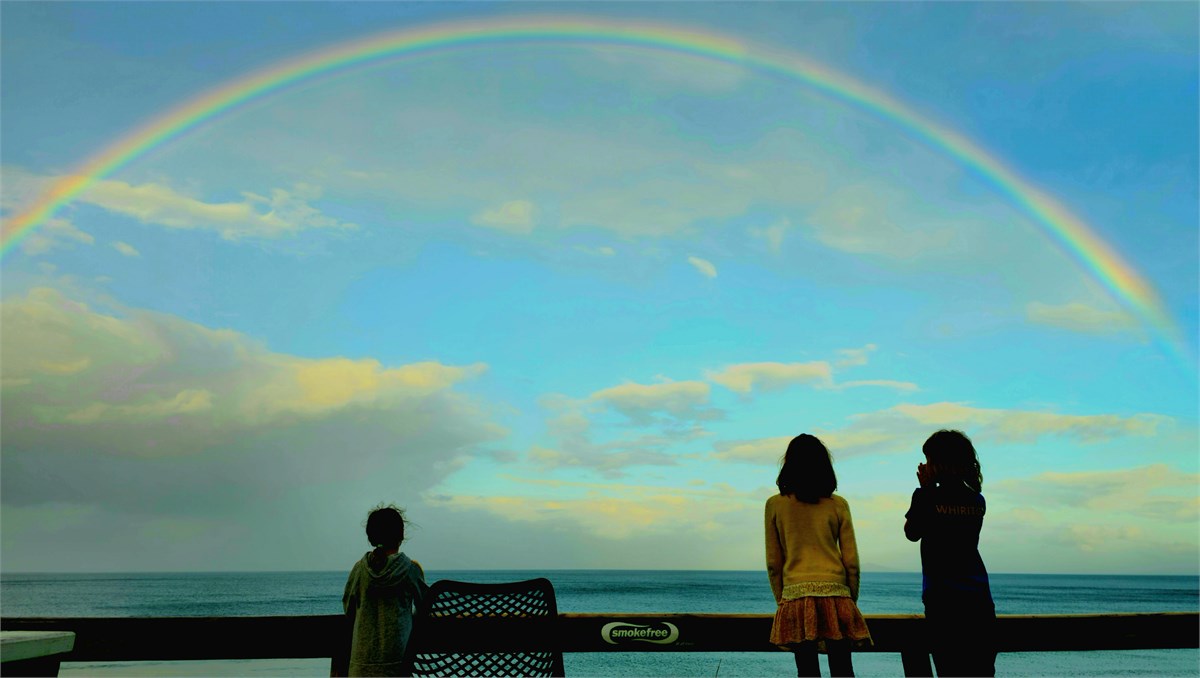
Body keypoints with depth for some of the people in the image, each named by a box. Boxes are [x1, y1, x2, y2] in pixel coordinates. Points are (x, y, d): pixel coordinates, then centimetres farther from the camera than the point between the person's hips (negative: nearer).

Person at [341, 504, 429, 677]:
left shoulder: (360, 568, 1)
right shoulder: (410, 568, -6)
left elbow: (348, 608, 11)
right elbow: (424, 605, 7)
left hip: (364, 653, 2)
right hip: (397, 651, -2)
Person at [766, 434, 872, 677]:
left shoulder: (775, 505, 1)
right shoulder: (838, 505, 2)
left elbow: (773, 563, 2)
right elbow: (851, 561, 3)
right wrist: (852, 600, 14)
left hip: (795, 595, 0)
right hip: (835, 595, 1)